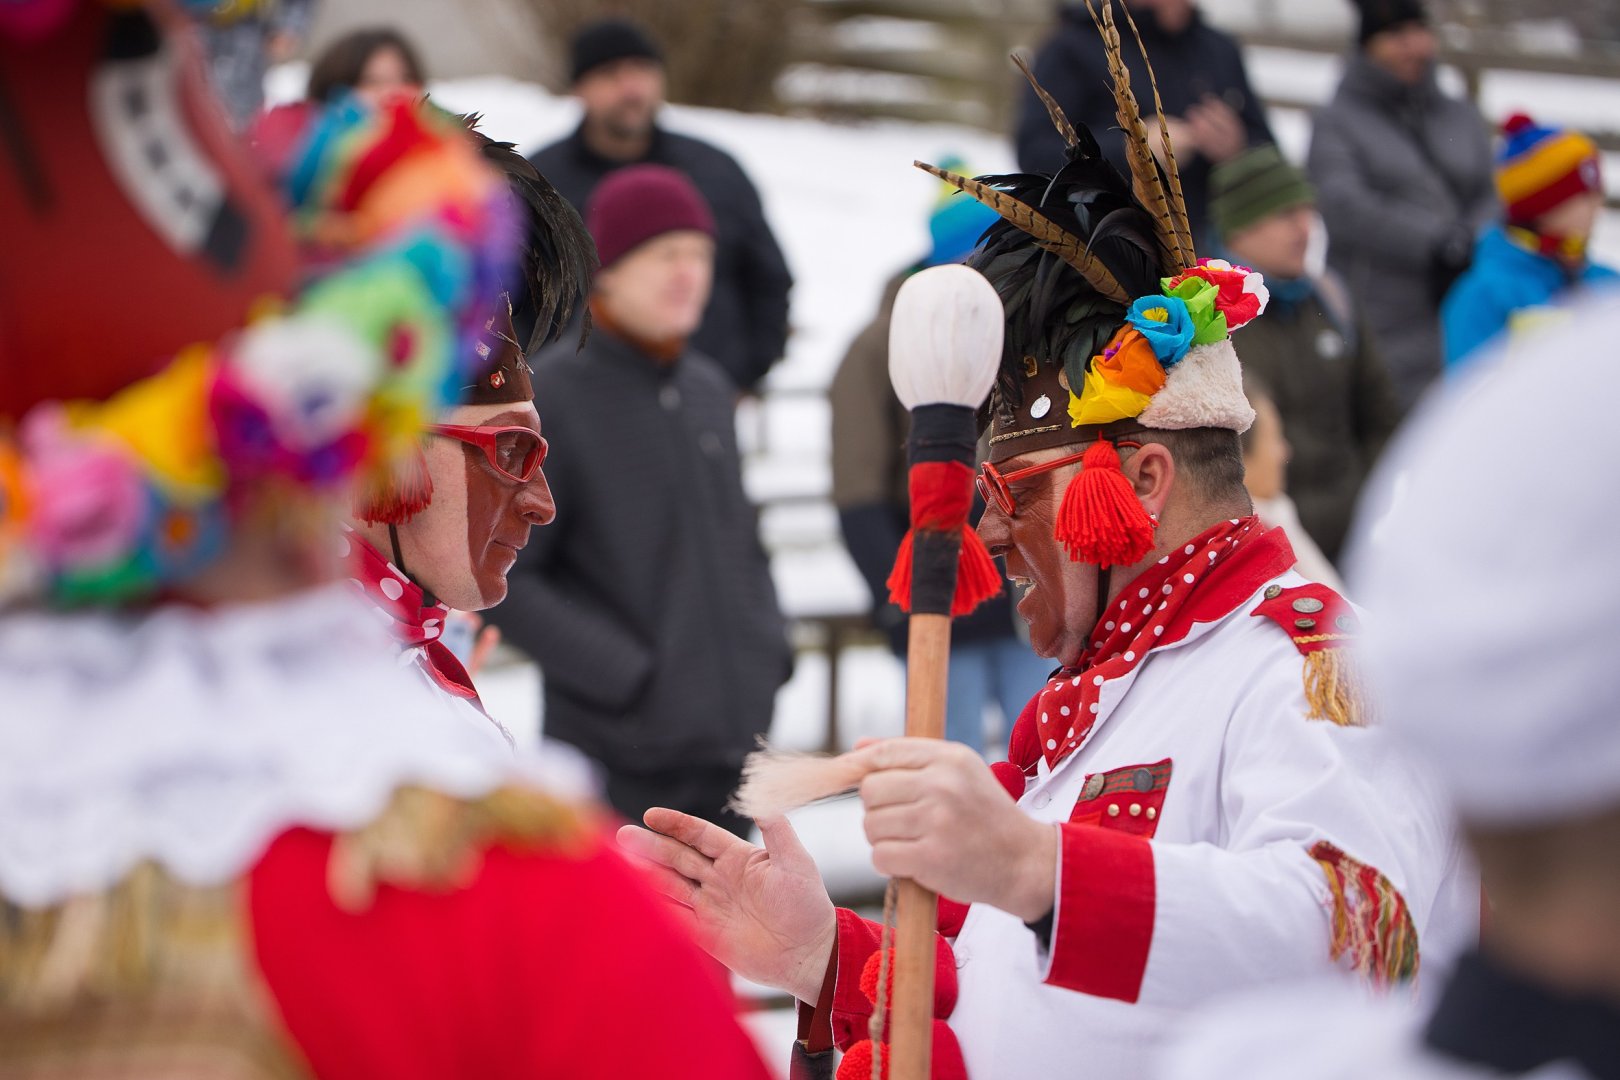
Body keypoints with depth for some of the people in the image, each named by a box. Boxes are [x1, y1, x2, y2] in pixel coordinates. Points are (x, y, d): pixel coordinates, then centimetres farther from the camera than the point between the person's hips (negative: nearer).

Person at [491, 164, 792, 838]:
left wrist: (767, 651, 6)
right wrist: (627, 676, -15)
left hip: (732, 752, 7)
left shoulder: (707, 389, 12)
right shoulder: (551, 396, -10)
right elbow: (496, 577, -12)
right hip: (619, 759, -7)